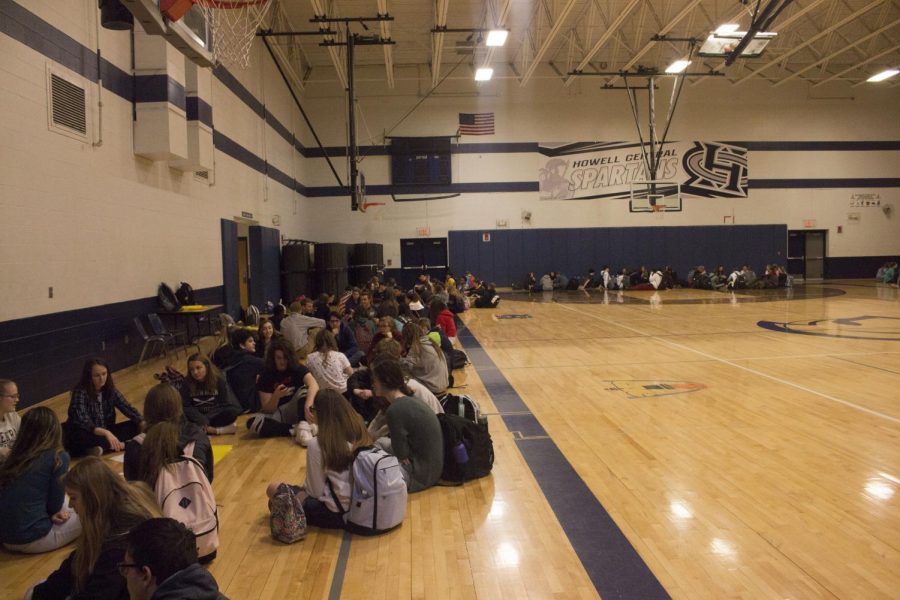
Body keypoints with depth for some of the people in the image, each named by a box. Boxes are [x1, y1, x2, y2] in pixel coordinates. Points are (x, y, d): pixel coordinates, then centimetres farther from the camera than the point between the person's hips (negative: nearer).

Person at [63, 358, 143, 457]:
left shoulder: (110, 389, -5)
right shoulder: (80, 392, -21)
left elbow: (128, 408, -11)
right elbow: (83, 423, -33)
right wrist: (106, 433, -48)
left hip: (105, 432, 5)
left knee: (135, 426, -14)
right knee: (80, 436, -38)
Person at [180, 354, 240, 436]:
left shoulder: (219, 380, -9)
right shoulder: (187, 383, -7)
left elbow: (225, 404, -11)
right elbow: (186, 407, -10)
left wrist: (204, 420, -21)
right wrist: (202, 420, -27)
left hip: (216, 414, -1)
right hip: (197, 415, 1)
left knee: (232, 412, -29)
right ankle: (218, 430, -29)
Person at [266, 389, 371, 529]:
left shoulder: (317, 444, -18)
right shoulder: (362, 435, -3)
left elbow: (316, 491, -11)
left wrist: (303, 487, 12)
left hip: (336, 514, -5)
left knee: (273, 489, 7)